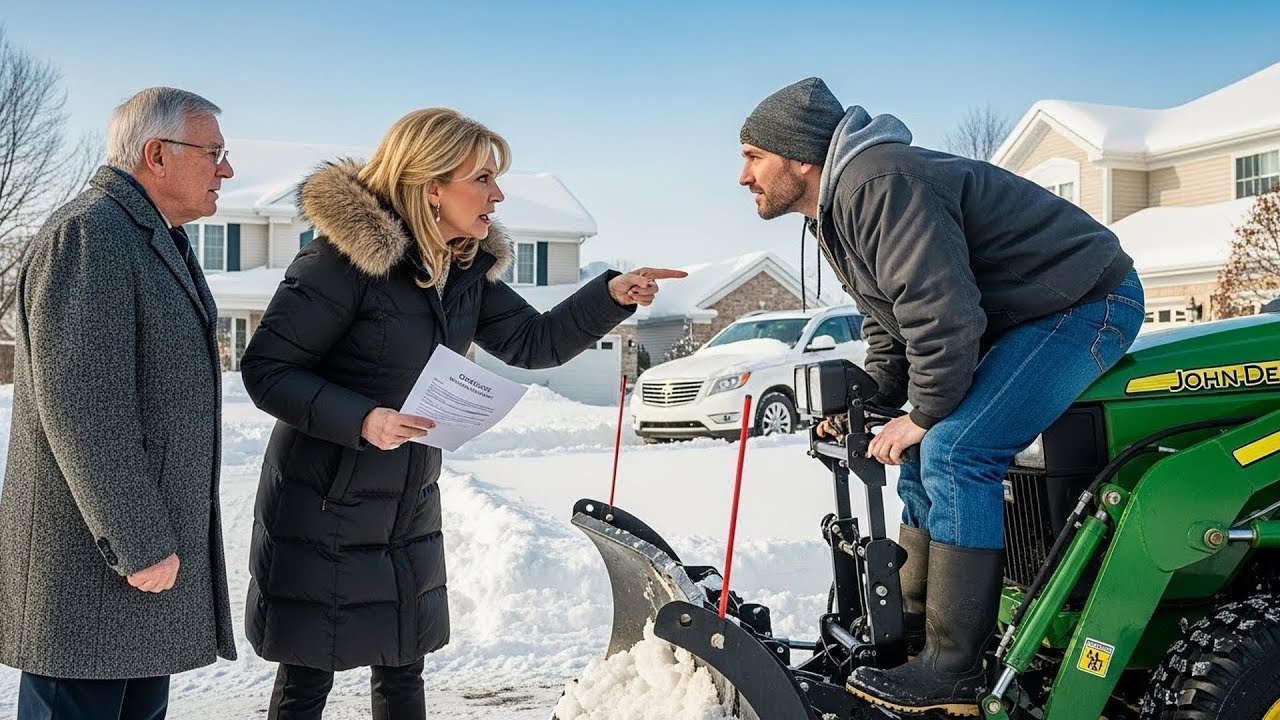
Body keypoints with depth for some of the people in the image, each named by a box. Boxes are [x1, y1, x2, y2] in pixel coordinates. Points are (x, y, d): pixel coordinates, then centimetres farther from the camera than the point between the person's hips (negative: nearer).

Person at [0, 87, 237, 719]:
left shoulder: (156, 241, 17)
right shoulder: (87, 235, -16)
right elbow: (79, 404, -23)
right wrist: (138, 544, -21)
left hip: (153, 537, 10)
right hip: (91, 562, -10)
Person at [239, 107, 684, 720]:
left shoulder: (467, 267, 3)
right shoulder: (345, 257, -19)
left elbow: (533, 342, 8)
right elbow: (265, 369, -17)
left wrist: (611, 296, -5)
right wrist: (360, 420, -29)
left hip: (409, 510, 7)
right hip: (323, 514, -7)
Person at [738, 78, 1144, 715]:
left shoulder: (878, 184, -24)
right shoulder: (836, 212, 11)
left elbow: (942, 313, -30)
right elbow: (888, 328, 18)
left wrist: (925, 415, -18)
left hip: (1085, 302, -11)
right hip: (1015, 321, 11)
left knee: (953, 451, -22)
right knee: (926, 459, 9)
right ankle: (910, 636, 17)